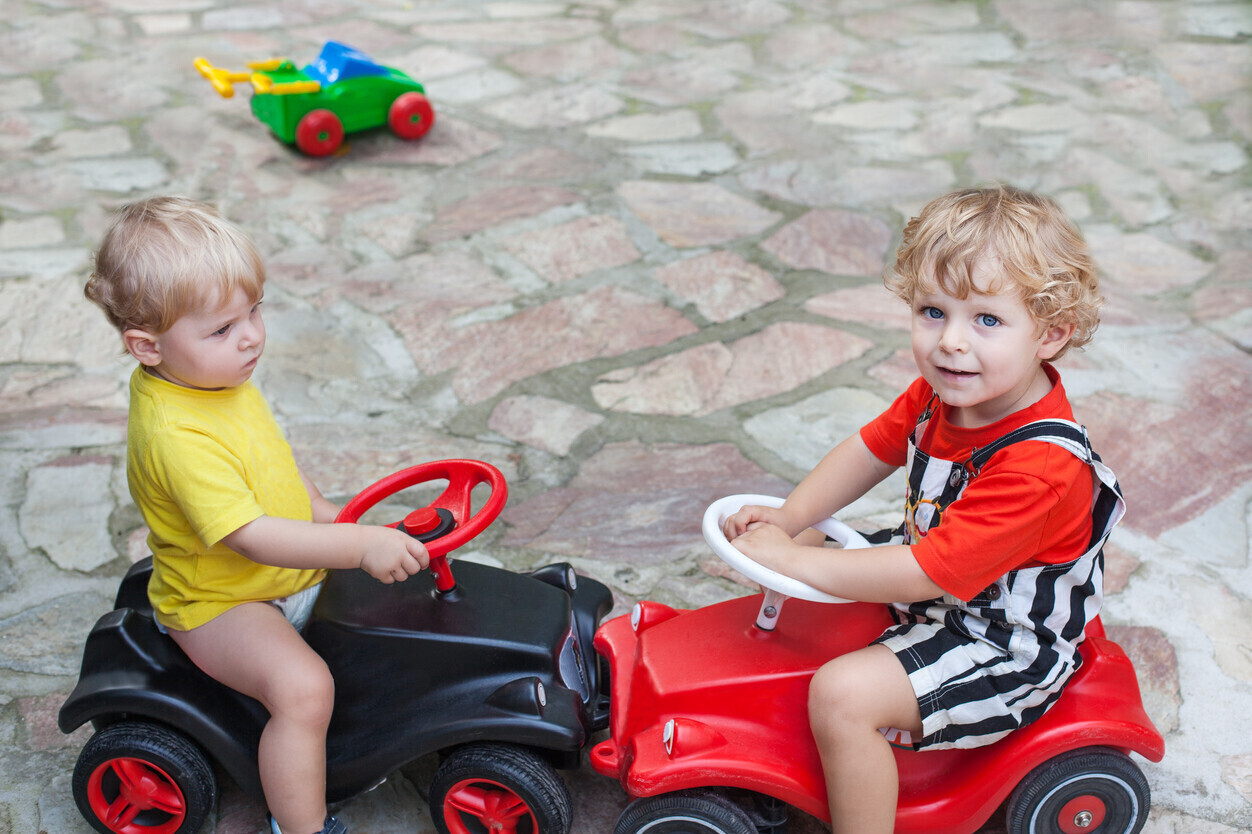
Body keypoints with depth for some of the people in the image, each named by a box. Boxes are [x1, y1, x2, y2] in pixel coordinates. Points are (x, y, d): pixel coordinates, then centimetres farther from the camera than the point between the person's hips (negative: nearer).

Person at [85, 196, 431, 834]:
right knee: (303, 687, -30)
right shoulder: (177, 436, -34)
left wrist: (327, 517, 7)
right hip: (217, 604, -9)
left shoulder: (218, 376, -3)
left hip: (287, 567, 9)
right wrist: (359, 546, -43)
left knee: (391, 569, 19)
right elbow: (253, 538, -39)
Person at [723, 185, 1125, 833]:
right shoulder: (942, 395, -9)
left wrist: (793, 560, -29)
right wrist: (787, 520, -9)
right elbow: (872, 449, 5)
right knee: (801, 553, 12)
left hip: (1006, 649, -9)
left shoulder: (1040, 465, -36)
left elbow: (926, 573, -36)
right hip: (936, 589, 9)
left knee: (842, 694, -26)